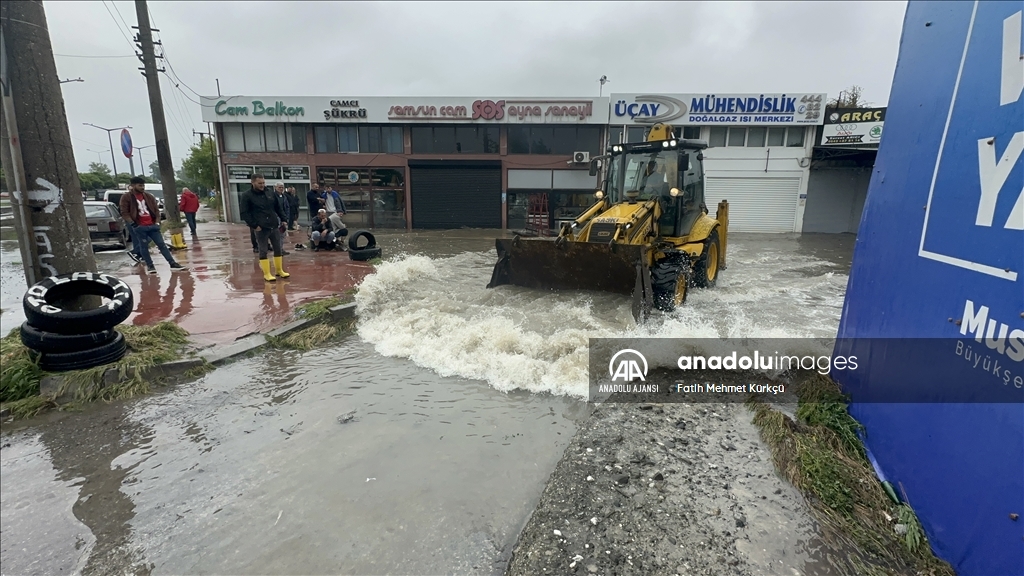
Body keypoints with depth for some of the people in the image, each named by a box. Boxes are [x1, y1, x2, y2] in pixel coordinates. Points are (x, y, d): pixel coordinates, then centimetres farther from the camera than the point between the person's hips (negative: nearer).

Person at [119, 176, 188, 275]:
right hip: (140, 227, -3)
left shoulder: (149, 196, 12)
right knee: (144, 247, 3)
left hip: (152, 225, 4)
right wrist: (133, 224, -12)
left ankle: (173, 264, -2)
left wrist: (157, 222, 2)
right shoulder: (126, 197, -1)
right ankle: (150, 266, 11)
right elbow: (124, 212, -4)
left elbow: (156, 209, 14)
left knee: (162, 244, 0)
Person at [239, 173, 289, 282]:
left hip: (274, 227, 5)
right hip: (260, 229, -5)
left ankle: (279, 270, 23)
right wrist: (254, 225, -14)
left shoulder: (270, 193, 10)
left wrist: (283, 220, 11)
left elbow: (278, 208, 18)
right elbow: (243, 213, -9)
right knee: (263, 251, 1)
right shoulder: (246, 196, -5)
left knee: (278, 249, 10)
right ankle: (267, 274, 7)